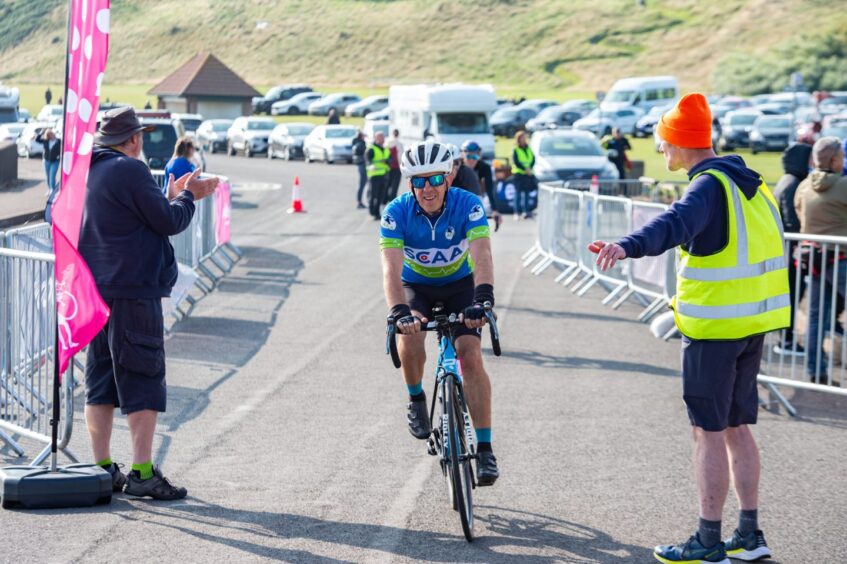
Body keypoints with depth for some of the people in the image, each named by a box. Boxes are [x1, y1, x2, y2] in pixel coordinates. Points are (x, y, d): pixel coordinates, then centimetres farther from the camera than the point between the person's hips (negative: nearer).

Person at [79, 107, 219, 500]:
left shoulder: (86, 172, 14)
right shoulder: (130, 170, -12)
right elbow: (169, 222, -11)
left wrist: (172, 196, 23)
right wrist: (187, 198, 7)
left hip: (94, 291, 8)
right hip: (133, 290, -8)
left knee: (100, 381, 11)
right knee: (142, 379, -4)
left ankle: (102, 468, 14)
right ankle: (142, 472, -5)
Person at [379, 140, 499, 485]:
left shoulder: (468, 205, -27)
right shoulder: (396, 213, -26)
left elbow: (482, 256, -39)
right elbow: (391, 267, -35)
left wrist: (482, 299, -56)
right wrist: (399, 312, -52)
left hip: (460, 284, 0)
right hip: (416, 286, 0)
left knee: (470, 356, -17)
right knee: (409, 339, -28)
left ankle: (485, 448, -11)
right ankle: (416, 398, 4)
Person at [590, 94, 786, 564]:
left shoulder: (709, 187, -16)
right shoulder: (750, 183, 12)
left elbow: (676, 223, -39)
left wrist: (628, 246, -54)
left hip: (713, 329, -9)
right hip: (753, 323, 9)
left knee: (709, 432, -2)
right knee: (737, 427, 16)